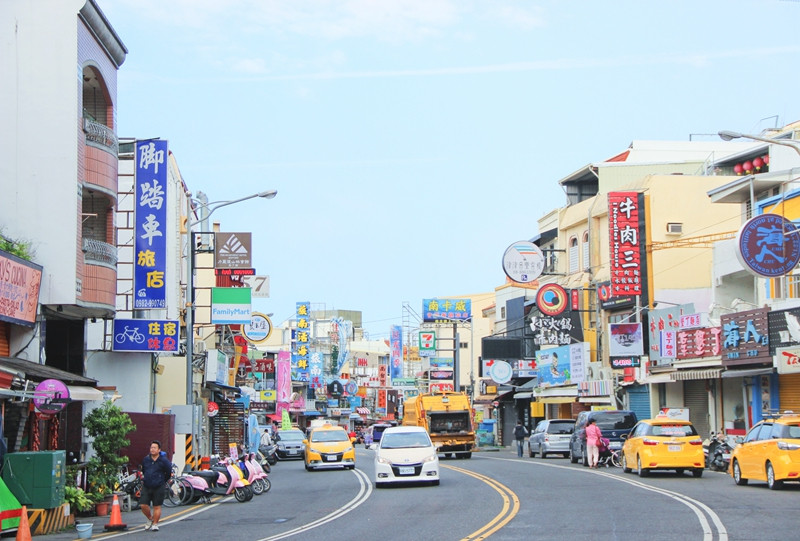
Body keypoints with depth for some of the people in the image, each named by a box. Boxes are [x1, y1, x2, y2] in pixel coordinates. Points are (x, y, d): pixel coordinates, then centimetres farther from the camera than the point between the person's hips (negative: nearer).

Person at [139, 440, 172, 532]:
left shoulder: (163, 461, -7)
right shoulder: (145, 459, 5)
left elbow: (169, 473, 3)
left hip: (158, 487, -3)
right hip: (146, 486, 3)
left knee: (157, 507, 1)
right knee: (143, 505, -3)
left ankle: (155, 524, 13)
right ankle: (150, 519, 22)